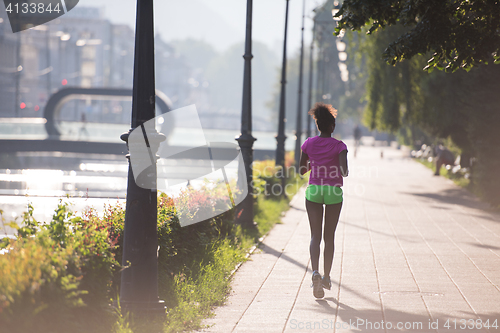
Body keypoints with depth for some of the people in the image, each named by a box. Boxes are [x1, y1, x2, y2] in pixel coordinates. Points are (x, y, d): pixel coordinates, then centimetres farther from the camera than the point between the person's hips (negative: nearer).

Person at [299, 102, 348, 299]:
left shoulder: (309, 144, 1)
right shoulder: (339, 146, -7)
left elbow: (302, 170, 9)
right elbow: (344, 170, -18)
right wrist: (344, 174, 4)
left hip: (313, 190, 1)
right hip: (334, 192, -1)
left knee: (315, 236, 0)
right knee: (329, 236, 12)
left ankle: (315, 272, -25)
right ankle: (326, 277, 17)